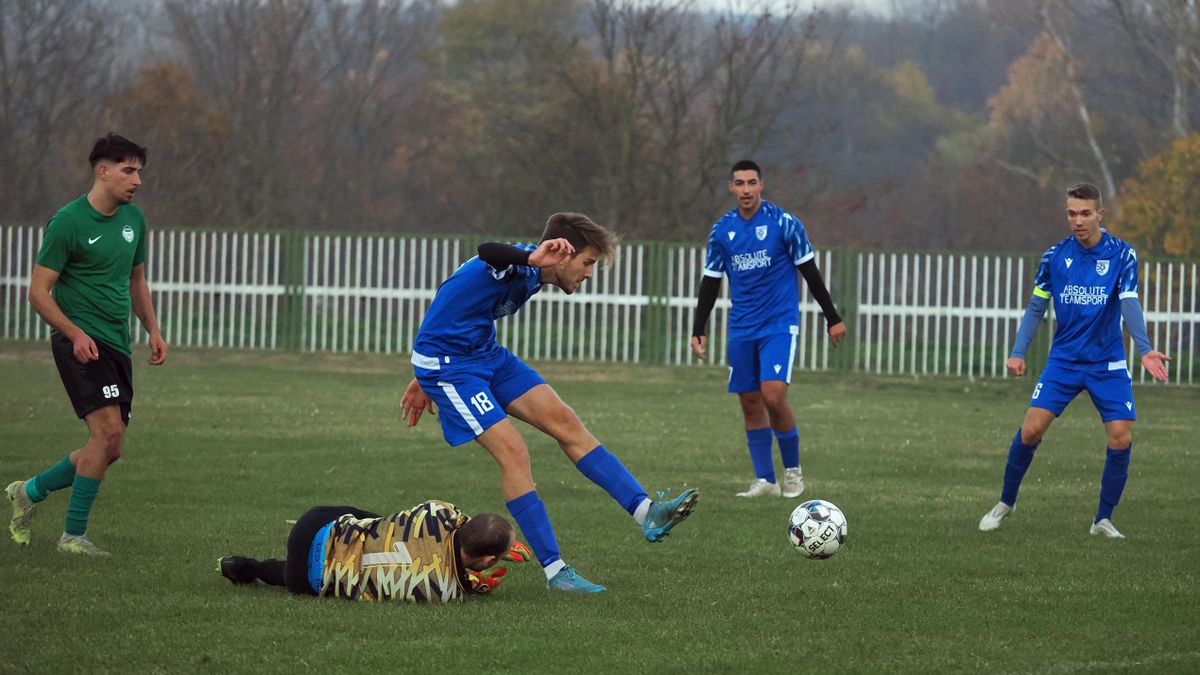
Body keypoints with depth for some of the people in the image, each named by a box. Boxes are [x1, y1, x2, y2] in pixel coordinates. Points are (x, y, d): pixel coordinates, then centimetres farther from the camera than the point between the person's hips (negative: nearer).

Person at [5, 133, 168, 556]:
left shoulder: (133, 219, 11)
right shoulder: (69, 222, -11)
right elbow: (38, 291, -11)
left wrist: (152, 330, 15)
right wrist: (75, 334, -22)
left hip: (117, 345, 8)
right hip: (80, 342, -8)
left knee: (109, 449, 6)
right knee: (108, 430, -21)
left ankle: (29, 492, 28)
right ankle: (73, 536, -11)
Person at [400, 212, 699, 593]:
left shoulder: (530, 276, 9)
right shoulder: (520, 266, -21)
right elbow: (487, 254, -48)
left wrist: (425, 378, 24)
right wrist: (532, 260, -67)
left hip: (486, 356, 10)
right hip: (445, 364, -10)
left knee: (565, 423, 0)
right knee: (513, 451, -17)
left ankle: (646, 513, -4)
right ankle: (554, 571, -13)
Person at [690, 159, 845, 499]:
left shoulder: (784, 223, -7)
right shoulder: (722, 230, 4)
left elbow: (810, 272, -1)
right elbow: (710, 282, 10)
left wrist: (832, 318, 1)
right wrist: (698, 331, 5)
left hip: (779, 325, -4)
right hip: (741, 329, 4)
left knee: (773, 395, -18)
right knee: (750, 403, 3)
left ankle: (793, 469, 2)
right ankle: (765, 480, 10)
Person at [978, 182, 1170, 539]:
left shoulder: (1122, 254, -7)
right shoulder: (1055, 256, -1)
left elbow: (1129, 304, -18)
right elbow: (1036, 307, 6)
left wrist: (1145, 349, -34)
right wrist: (1018, 352, -6)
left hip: (1107, 365, -1)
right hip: (1063, 360, 1)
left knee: (1122, 439, -10)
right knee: (1031, 429, -10)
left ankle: (1103, 519, 7)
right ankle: (1005, 503, 11)